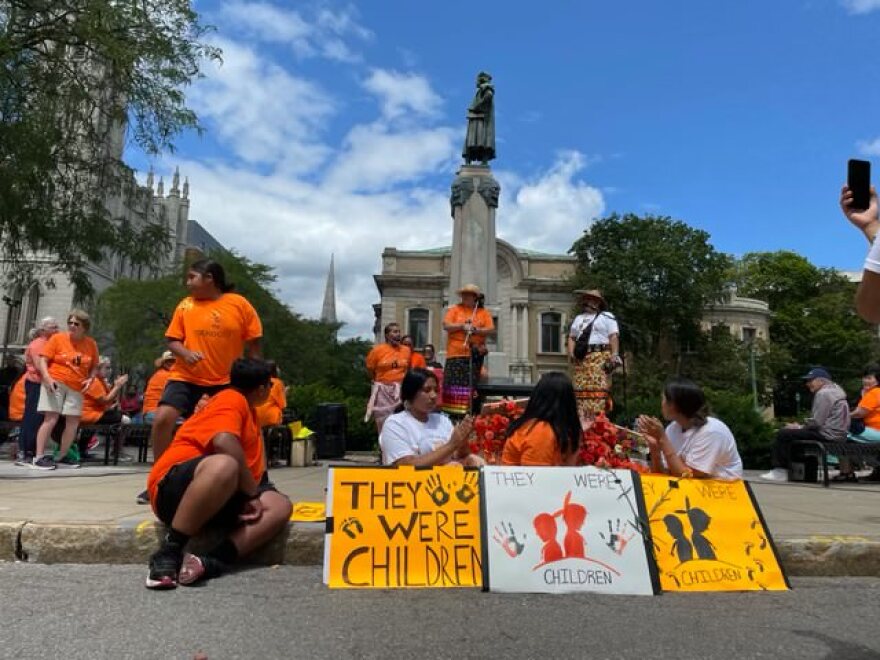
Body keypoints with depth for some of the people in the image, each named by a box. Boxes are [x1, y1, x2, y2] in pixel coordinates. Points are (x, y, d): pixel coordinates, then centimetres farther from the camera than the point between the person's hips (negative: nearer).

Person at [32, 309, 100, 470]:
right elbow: (42, 360, -4)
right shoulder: (57, 338, -3)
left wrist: (90, 379, -3)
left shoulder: (91, 344, 7)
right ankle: (39, 456, -4)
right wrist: (47, 378, -18)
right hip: (56, 383, -4)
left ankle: (62, 456, 17)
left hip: (76, 388, 4)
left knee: (73, 422, 3)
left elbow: (94, 367, 16)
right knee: (51, 419, -10)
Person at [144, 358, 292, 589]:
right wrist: (252, 493, -19)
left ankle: (210, 562, -31)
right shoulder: (233, 399, -6)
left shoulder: (245, 407, 24)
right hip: (173, 487, -9)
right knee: (224, 465, -41)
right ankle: (168, 553, -31)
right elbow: (224, 441, -28)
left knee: (280, 506, -11)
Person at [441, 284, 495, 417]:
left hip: (475, 355, 1)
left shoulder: (484, 312, 10)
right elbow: (446, 326, -2)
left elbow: (491, 330, 0)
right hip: (456, 354, -1)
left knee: (471, 385, 1)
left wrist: (476, 329, -14)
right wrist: (462, 326, -13)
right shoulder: (455, 309, 10)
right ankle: (451, 413, 1)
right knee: (453, 384, -5)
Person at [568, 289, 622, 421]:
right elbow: (572, 337, 22)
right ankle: (582, 421, 0)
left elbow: (614, 337, -2)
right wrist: (571, 353, 5)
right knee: (580, 390, -1)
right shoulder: (578, 318, 28)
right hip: (580, 359, 5)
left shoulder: (607, 316, 9)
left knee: (599, 390, -14)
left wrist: (614, 356, -14)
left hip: (600, 358, -5)